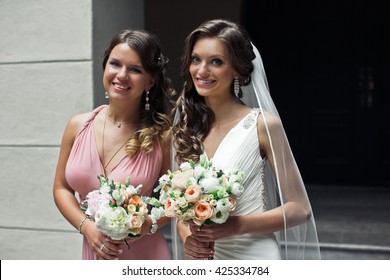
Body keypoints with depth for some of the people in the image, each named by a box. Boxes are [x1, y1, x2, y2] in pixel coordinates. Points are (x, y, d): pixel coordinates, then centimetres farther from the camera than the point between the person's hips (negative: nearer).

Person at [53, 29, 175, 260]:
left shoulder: (162, 134, -11)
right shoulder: (78, 126, -3)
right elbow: (61, 188, 4)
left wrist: (146, 225, -19)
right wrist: (86, 226, -9)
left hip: (145, 254, -2)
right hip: (94, 253, 3)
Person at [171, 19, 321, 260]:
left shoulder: (263, 124, -13)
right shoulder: (185, 126, 0)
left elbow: (299, 208, -10)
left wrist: (238, 225, -22)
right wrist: (186, 235, -11)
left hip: (253, 256, -4)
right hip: (200, 259, 4)